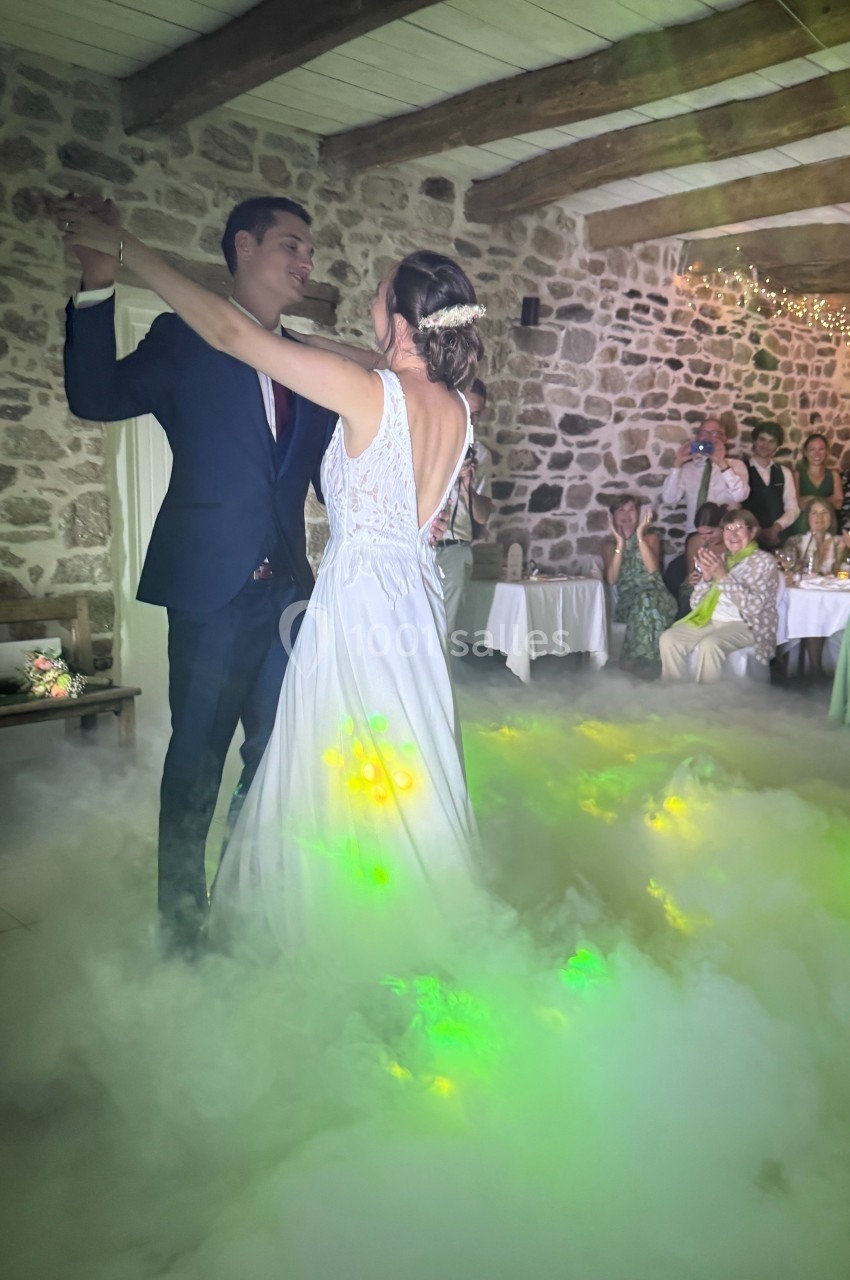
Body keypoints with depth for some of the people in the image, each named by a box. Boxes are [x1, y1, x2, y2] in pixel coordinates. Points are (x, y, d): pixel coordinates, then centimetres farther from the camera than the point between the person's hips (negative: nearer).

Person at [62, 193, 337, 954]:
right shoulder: (186, 338, 3)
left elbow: (332, 474, 14)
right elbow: (97, 399, -10)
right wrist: (98, 290, -22)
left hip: (285, 590, 5)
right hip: (210, 585, -5)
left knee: (278, 756, 11)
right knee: (197, 758, 3)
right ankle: (182, 926, 19)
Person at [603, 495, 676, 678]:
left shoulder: (651, 538, 15)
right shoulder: (611, 547, 17)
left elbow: (652, 568, -7)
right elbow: (611, 580, -3)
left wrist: (639, 536, -8)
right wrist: (620, 543, -5)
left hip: (657, 597, 0)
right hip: (627, 603, 0)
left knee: (647, 600, -38)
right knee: (643, 602, -37)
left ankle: (639, 658, -34)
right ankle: (647, 659, -33)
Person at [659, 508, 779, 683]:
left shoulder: (763, 560, -2)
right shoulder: (720, 559, 14)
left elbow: (754, 605, -18)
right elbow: (696, 603, 12)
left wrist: (723, 576, -20)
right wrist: (706, 577, -7)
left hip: (744, 626, -6)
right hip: (710, 620, 6)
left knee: (709, 645, -34)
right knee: (669, 639, -16)